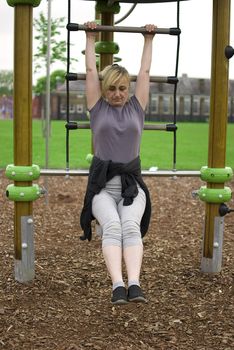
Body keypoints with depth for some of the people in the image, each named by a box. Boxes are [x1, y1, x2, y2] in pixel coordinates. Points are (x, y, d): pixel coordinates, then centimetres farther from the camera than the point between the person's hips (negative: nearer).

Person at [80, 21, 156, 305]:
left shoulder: (136, 107, 13)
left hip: (131, 182, 1)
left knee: (131, 226, -29)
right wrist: (91, 38, 22)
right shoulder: (98, 108, 10)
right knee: (112, 226, -30)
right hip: (102, 184, -1)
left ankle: (134, 285, -44)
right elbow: (91, 70, 14)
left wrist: (149, 40, 26)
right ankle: (118, 287, -44)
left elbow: (145, 71, 18)